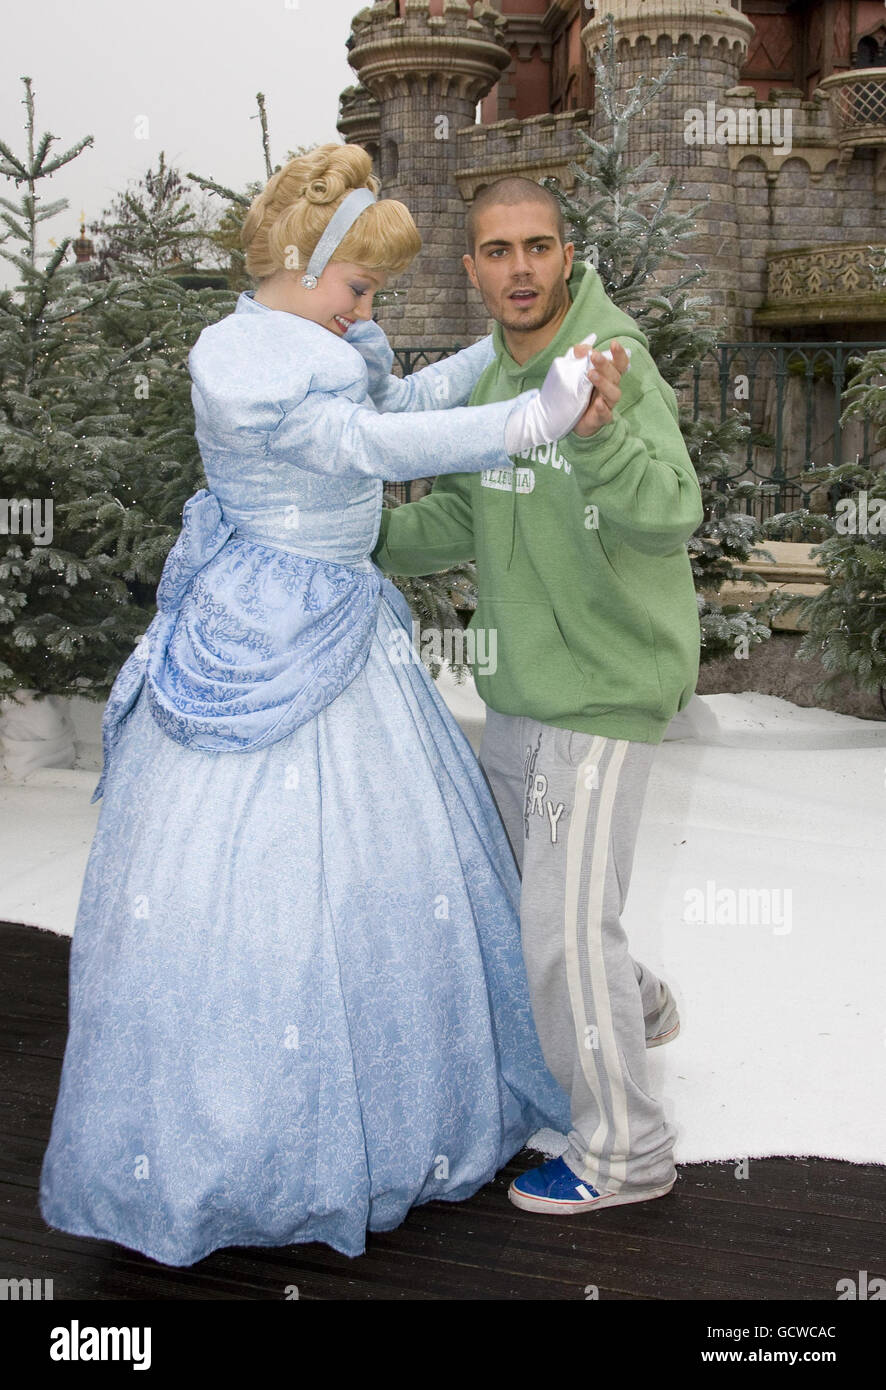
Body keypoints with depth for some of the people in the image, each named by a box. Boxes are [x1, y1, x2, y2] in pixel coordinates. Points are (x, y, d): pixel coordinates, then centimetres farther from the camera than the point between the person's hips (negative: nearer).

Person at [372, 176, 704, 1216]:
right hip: (520, 690, 9)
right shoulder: (490, 378, 6)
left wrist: (599, 436, -50)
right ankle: (634, 1007, 49)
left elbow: (670, 518, -33)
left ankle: (624, 1150, 16)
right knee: (507, 879, 22)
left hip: (604, 694, -8)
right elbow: (459, 521, 15)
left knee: (563, 920, -4)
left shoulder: (618, 363, -19)